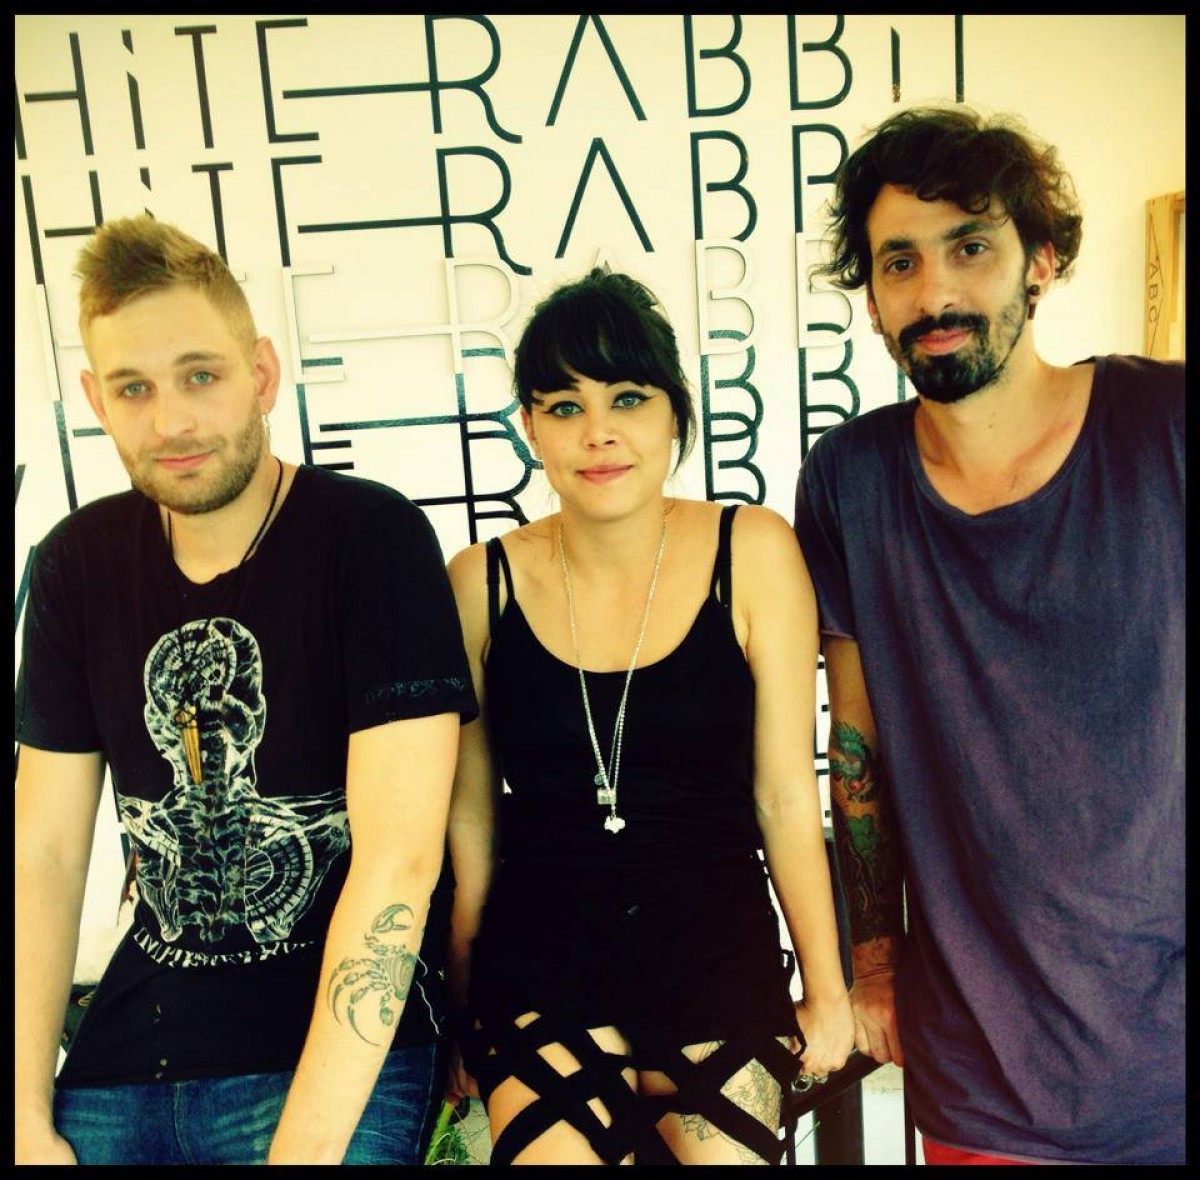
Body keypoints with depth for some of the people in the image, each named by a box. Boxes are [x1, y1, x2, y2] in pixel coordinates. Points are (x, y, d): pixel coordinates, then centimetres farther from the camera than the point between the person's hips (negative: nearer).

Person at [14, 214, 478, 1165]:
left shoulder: (373, 538, -16)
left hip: (342, 1044, -4)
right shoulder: (78, 564, 1)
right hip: (131, 1042, 5)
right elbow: (45, 848, 3)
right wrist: (29, 1117, 0)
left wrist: (303, 1145, -21)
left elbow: (399, 859, -21)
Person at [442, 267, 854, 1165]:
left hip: (718, 951, 1)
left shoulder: (753, 553, -8)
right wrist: (463, 1005, 9)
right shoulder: (482, 582, -7)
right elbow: (471, 815, 1)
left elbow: (785, 792, -4)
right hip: (540, 957, 0)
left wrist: (827, 988, 3)